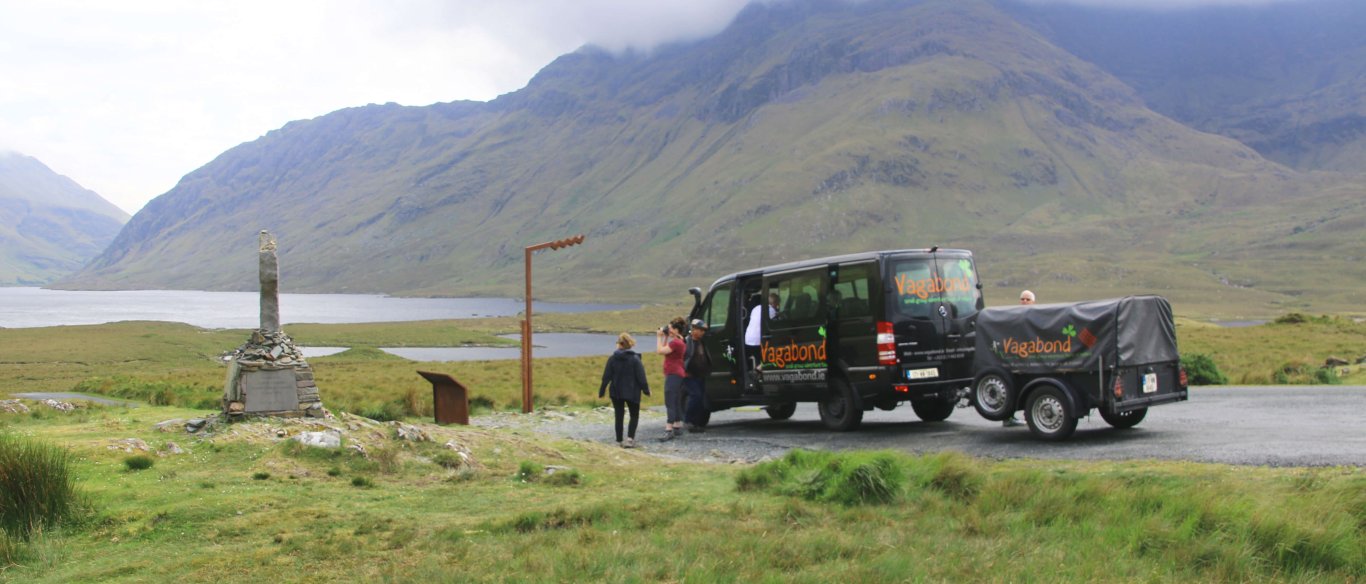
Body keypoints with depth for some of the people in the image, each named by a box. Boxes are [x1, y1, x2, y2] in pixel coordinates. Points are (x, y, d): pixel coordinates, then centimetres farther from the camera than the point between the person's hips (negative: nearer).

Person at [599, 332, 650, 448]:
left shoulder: (612, 359, -6)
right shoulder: (635, 359, -11)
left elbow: (606, 377, -3)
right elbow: (641, 377, -10)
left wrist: (601, 391, 5)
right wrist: (646, 390, 2)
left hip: (616, 392, 2)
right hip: (632, 392, -2)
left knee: (619, 416, 12)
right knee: (634, 415, 12)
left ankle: (619, 441, 13)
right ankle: (630, 438, -5)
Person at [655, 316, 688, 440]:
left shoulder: (675, 342, -17)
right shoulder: (680, 341, 16)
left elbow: (660, 351, -20)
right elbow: (665, 350, 23)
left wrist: (659, 337, -9)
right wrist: (665, 337, 16)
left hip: (673, 374, -11)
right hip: (678, 374, 11)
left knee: (669, 403, -14)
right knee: (676, 402, 17)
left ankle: (669, 430, -20)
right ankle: (678, 427, 23)